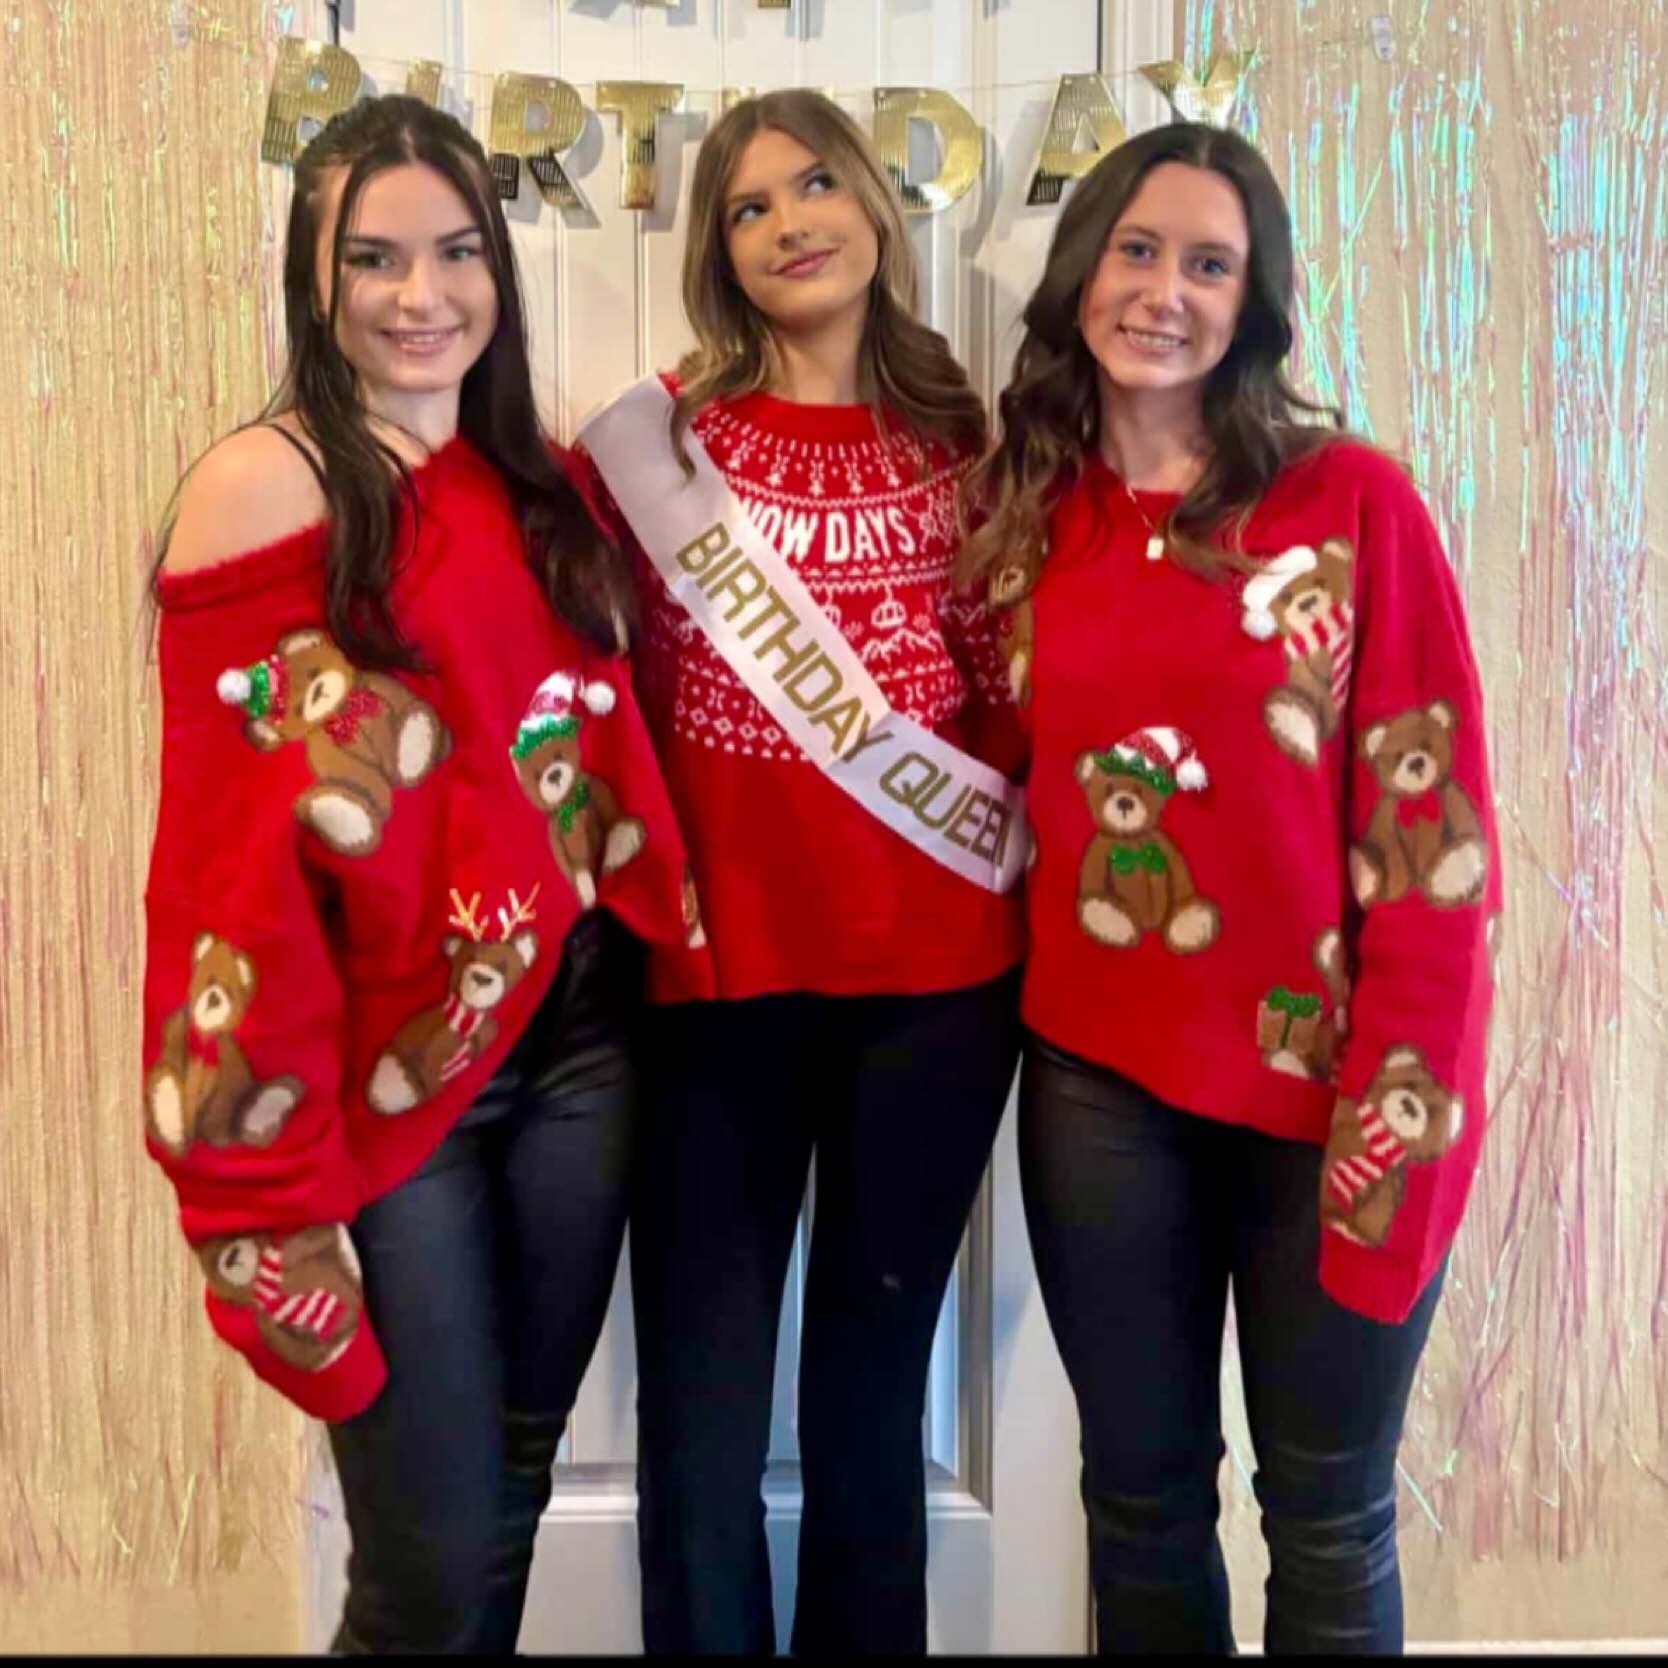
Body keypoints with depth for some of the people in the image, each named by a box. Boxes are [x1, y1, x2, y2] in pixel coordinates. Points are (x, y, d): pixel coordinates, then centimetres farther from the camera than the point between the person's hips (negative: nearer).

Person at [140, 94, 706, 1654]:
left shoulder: (535, 482, 9)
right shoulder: (265, 488, -11)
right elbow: (235, 858, -14)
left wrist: (655, 960, 7)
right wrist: (269, 1193, -14)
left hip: (580, 1034, 6)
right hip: (390, 1069, -6)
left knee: (517, 1491, 19)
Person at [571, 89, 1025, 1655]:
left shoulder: (965, 442, 7)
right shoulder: (655, 436, 1)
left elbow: (1015, 690, 12)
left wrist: (1028, 864, 2)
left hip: (938, 972, 2)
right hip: (719, 968, -1)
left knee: (874, 1396, 15)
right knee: (699, 1427, 5)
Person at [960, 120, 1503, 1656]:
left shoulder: (1356, 501, -7)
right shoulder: (1022, 513, 5)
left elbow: (1429, 814, -9)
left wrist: (1400, 1100, -13)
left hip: (1323, 1076, -2)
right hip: (1098, 1079, 3)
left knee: (1327, 1514, 14)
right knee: (1139, 1489, 17)